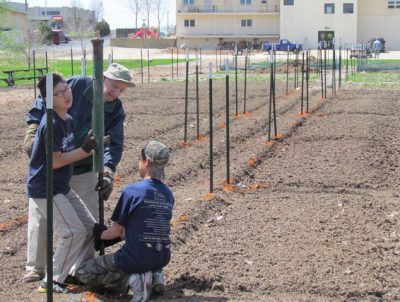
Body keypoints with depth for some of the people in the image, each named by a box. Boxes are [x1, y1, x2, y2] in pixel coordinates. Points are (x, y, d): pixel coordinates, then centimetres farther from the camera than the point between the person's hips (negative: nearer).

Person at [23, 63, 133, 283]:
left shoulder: (116, 111, -8)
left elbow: (114, 144, -17)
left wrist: (108, 170, -34)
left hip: (85, 172, 2)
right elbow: (43, 103, -10)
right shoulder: (75, 86, -16)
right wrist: (32, 129, -21)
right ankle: (35, 267, 18)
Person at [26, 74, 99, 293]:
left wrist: (91, 148, -1)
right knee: (74, 232, -10)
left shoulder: (68, 119, 6)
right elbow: (55, 161, -21)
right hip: (44, 190, -9)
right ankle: (52, 281, 2)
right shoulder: (51, 124, -22)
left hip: (61, 188, 9)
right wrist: (85, 150, -19)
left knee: (89, 227, 11)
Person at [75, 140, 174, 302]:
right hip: (162, 259, 6)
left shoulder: (131, 191, -12)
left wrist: (99, 235, 17)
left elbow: (116, 232, -5)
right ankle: (154, 274, 9)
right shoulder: (168, 194, 5)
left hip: (136, 258, -6)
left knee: (82, 273, 8)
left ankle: (131, 280, -9)